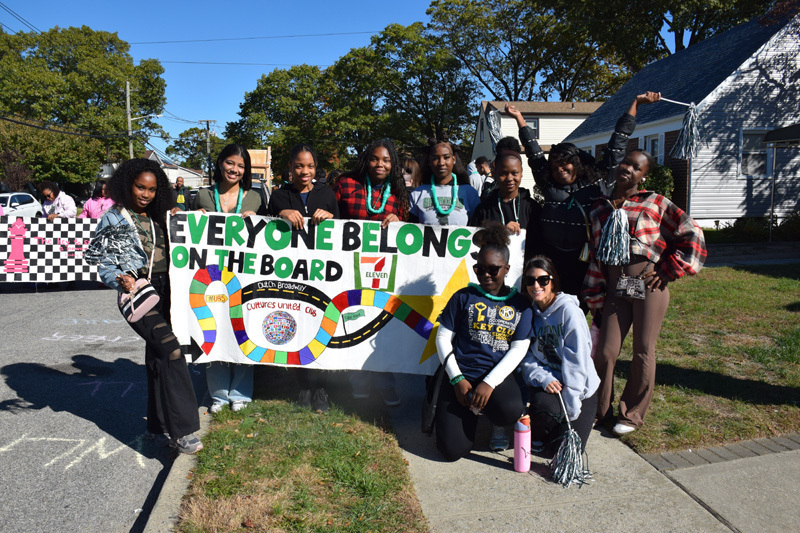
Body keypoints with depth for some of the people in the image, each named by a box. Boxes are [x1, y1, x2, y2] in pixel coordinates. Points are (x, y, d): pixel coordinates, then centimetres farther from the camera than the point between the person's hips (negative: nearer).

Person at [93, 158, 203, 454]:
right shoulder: (113, 219, 0)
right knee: (171, 349, -19)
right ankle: (181, 430, -15)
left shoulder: (157, 217, 17)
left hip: (164, 293, 6)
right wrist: (121, 280, -24)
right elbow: (105, 265, -4)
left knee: (158, 357, 12)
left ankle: (157, 424, 25)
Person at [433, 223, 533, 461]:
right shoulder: (464, 297, 4)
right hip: (461, 376, 0)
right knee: (453, 450, -14)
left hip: (497, 376, 1)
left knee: (511, 411, -34)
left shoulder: (520, 304, 6)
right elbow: (443, 337, 3)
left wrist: (489, 383, -13)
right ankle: (471, 414, 21)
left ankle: (498, 425, 5)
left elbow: (519, 349, 0)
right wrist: (457, 379, -8)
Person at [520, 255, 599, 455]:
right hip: (548, 386, 3)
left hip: (580, 388, -2)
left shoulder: (568, 309, -13)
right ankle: (536, 438, 4)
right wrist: (544, 379, -21)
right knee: (542, 405, -32)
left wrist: (570, 403, -19)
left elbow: (577, 359, -16)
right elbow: (527, 358, -1)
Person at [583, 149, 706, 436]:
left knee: (643, 352, 6)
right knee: (605, 352, 2)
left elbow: (691, 234, -1)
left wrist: (668, 271, -5)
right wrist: (596, 299, 7)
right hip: (615, 290, 3)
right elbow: (595, 256, 11)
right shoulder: (599, 210, 10)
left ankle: (632, 415, 23)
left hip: (649, 286, -2)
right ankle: (598, 410, 22)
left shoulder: (655, 204, 1)